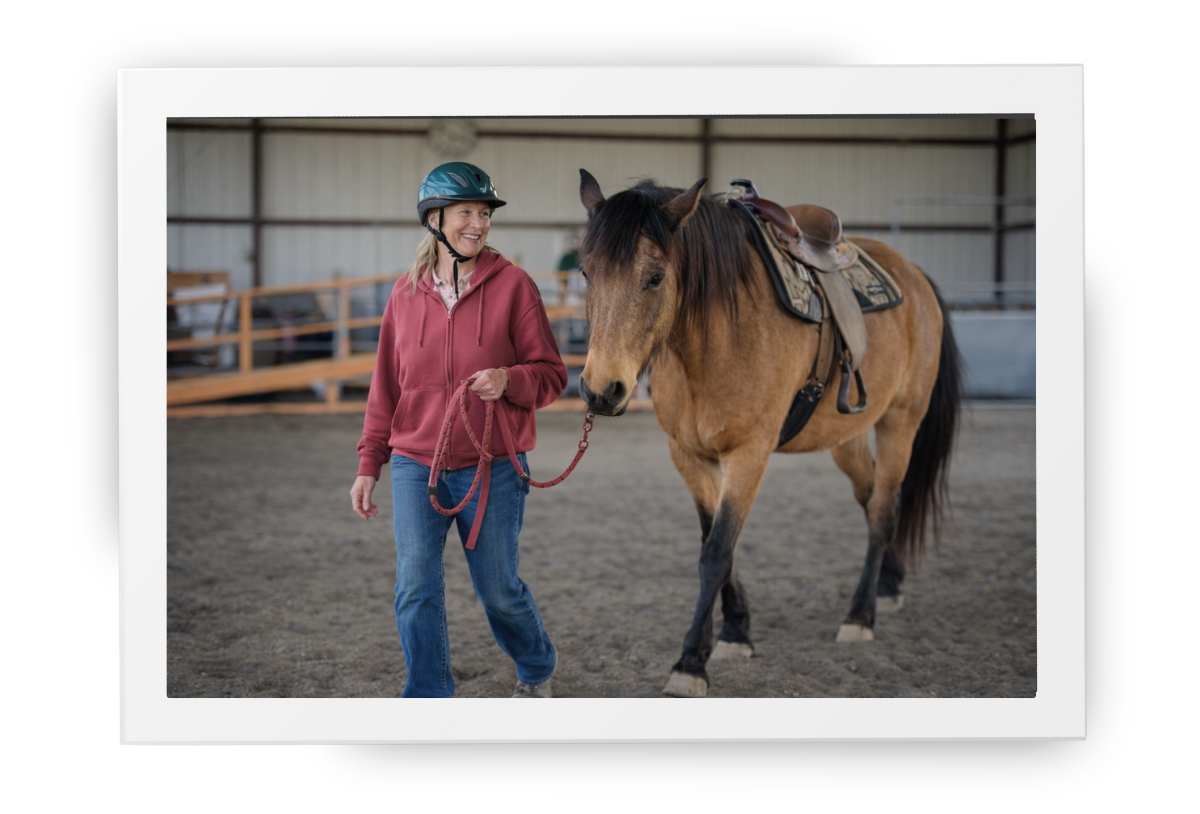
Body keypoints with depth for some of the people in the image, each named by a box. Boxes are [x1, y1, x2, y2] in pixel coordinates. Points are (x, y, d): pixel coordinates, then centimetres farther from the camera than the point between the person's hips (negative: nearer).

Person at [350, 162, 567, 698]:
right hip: (416, 467, 2)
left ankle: (537, 670, 39)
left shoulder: (512, 286, -5)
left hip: (493, 467, -2)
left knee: (498, 589, 10)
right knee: (416, 589, -6)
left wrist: (510, 380, -25)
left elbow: (552, 375, -3)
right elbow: (385, 386, 11)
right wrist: (369, 464, 8)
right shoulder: (406, 294, 4)